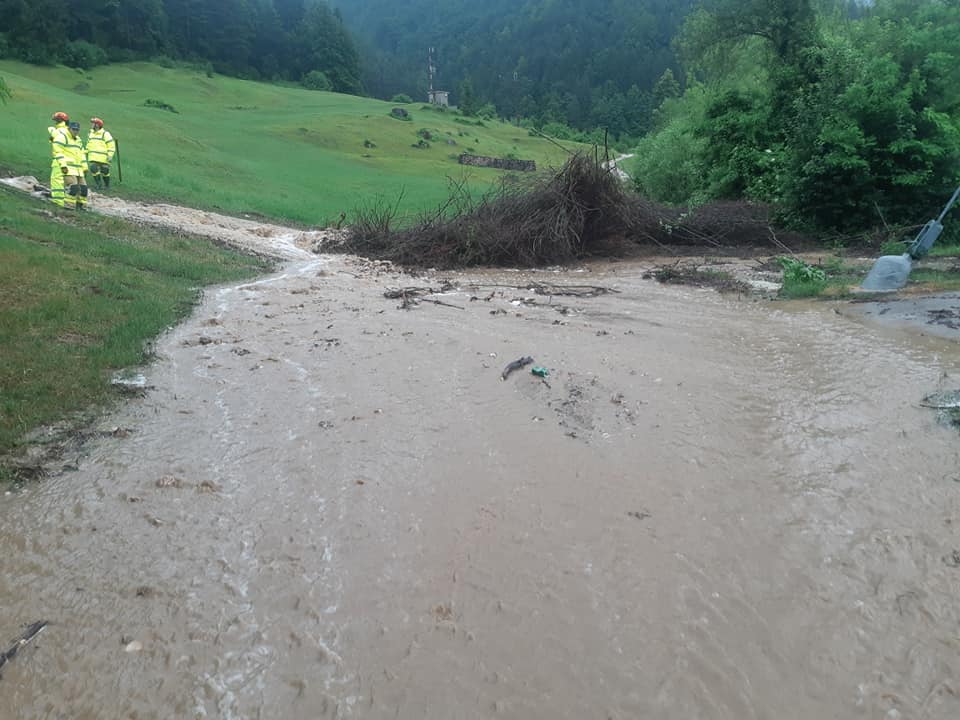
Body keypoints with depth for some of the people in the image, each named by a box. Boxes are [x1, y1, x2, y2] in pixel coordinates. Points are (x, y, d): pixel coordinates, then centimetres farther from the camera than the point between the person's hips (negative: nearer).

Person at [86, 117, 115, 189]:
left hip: (103, 158, -5)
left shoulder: (105, 134, -6)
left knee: (105, 172, 2)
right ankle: (98, 184, 0)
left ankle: (107, 185, 19)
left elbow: (111, 146, -9)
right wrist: (86, 154, 22)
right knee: (94, 170, -10)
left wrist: (110, 156, -16)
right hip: (93, 158, 5)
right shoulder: (91, 134, 15)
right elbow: (88, 145, 25)